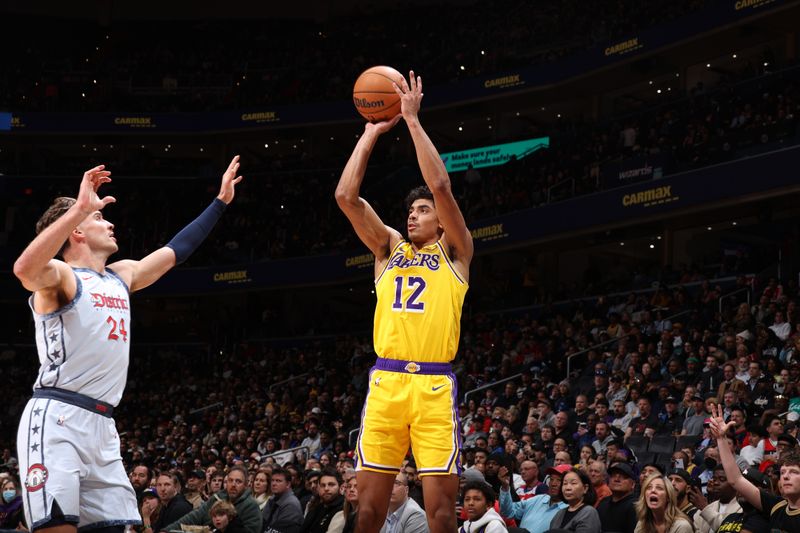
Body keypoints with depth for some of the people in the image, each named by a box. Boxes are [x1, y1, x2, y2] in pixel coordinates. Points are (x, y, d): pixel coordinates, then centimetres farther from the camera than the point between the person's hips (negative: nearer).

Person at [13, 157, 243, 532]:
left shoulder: (123, 275, 22)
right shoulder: (60, 275, -4)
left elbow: (176, 250, 34)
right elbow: (24, 270, -28)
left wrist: (220, 202, 35)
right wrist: (81, 208, -33)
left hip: (101, 424, 8)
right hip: (56, 418, -8)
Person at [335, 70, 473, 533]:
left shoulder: (454, 250, 9)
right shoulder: (390, 248, 19)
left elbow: (441, 186, -5)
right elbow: (346, 196, 8)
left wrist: (413, 120, -3)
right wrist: (372, 133, 9)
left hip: (433, 385, -3)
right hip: (385, 382, 3)